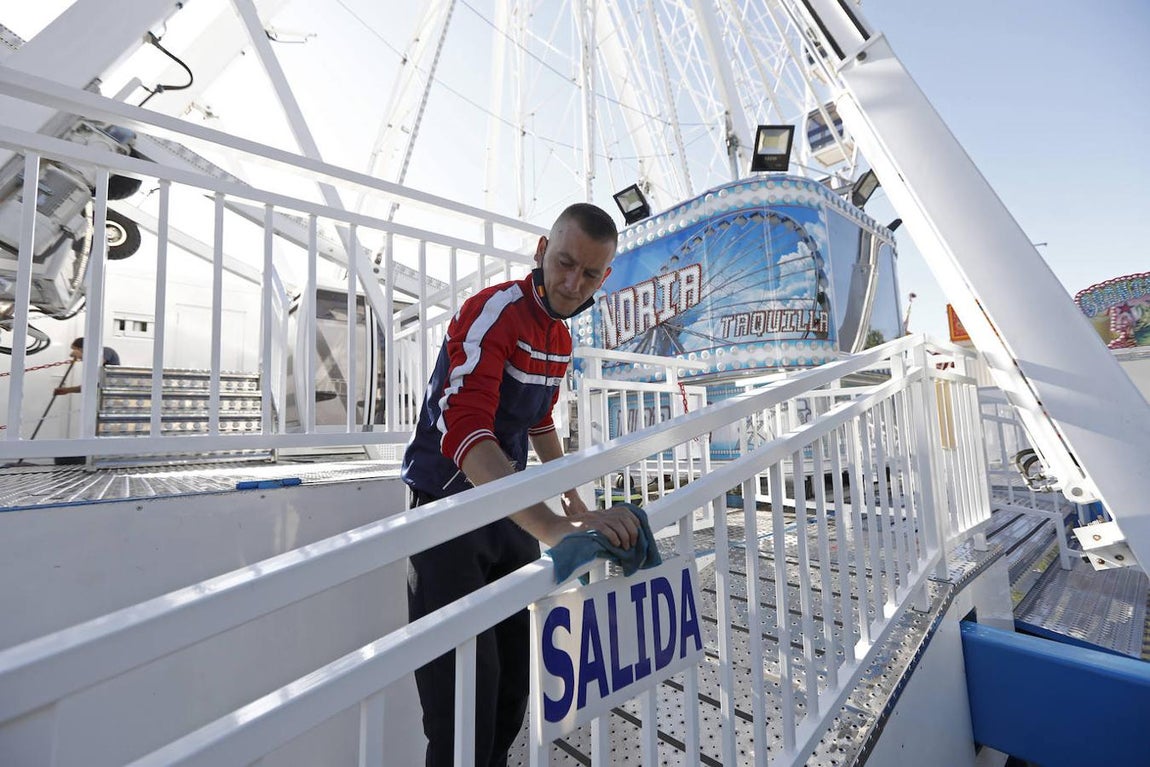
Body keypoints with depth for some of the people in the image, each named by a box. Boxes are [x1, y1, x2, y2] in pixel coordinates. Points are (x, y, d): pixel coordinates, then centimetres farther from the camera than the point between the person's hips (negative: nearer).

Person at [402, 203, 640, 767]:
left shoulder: (560, 336, 7)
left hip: (513, 510, 8)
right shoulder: (491, 312, -20)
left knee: (513, 680, 18)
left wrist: (574, 499, 24)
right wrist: (554, 527, -46)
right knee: (464, 694, -2)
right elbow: (465, 431, -35)